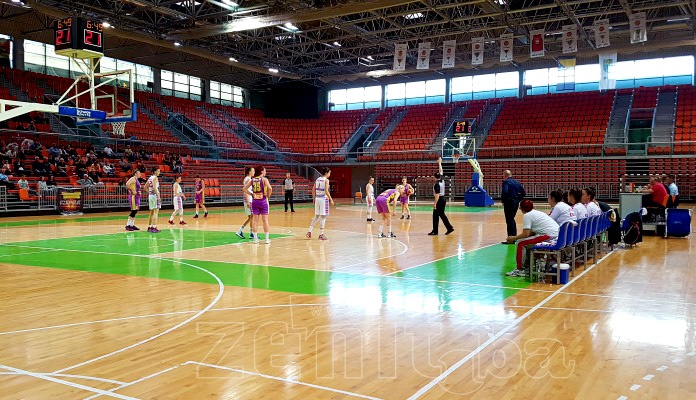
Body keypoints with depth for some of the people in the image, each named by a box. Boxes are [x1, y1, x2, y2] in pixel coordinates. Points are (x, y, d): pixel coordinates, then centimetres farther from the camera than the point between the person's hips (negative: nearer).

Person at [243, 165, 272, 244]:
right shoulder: (264, 179, -8)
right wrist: (268, 195, -6)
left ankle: (255, 238, 11)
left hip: (254, 201, 4)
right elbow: (269, 188, -23)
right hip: (263, 200, -4)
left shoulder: (252, 180, 6)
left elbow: (244, 189, 4)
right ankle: (267, 238, 4)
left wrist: (251, 194, 9)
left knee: (255, 219, 9)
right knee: (265, 220, 2)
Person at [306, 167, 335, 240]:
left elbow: (313, 190, 11)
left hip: (317, 199, 7)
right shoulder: (326, 180, -10)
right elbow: (326, 191, -18)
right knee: (323, 217, 1)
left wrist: (314, 198, 20)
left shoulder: (317, 179, 10)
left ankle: (309, 231, 12)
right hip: (323, 199, -7)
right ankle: (321, 234, 2)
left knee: (316, 216, 17)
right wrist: (331, 199, -13)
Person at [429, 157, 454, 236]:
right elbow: (441, 171, 20)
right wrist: (439, 163, 30)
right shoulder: (442, 180, 5)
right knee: (442, 214, 16)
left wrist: (435, 203, -21)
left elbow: (437, 195, -21)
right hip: (443, 199, 9)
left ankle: (435, 231, 0)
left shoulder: (437, 184, -17)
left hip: (439, 200, -9)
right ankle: (449, 228, 15)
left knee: (435, 215, -2)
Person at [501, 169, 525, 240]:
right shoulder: (517, 182, 12)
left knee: (509, 220, -3)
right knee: (512, 219, 20)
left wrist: (503, 200, -12)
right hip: (516, 203, 8)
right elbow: (523, 193, 11)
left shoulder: (506, 182, -12)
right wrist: (518, 199, 13)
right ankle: (514, 236, 27)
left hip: (509, 203, -8)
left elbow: (504, 192, -26)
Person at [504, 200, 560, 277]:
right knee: (528, 240, 27)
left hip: (549, 236, -10)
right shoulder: (537, 212, 23)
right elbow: (532, 232, 24)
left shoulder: (527, 215, -5)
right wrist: (517, 236, 25)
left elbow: (526, 234, -12)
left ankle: (520, 270, 0)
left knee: (520, 243, -4)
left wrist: (514, 238, 2)